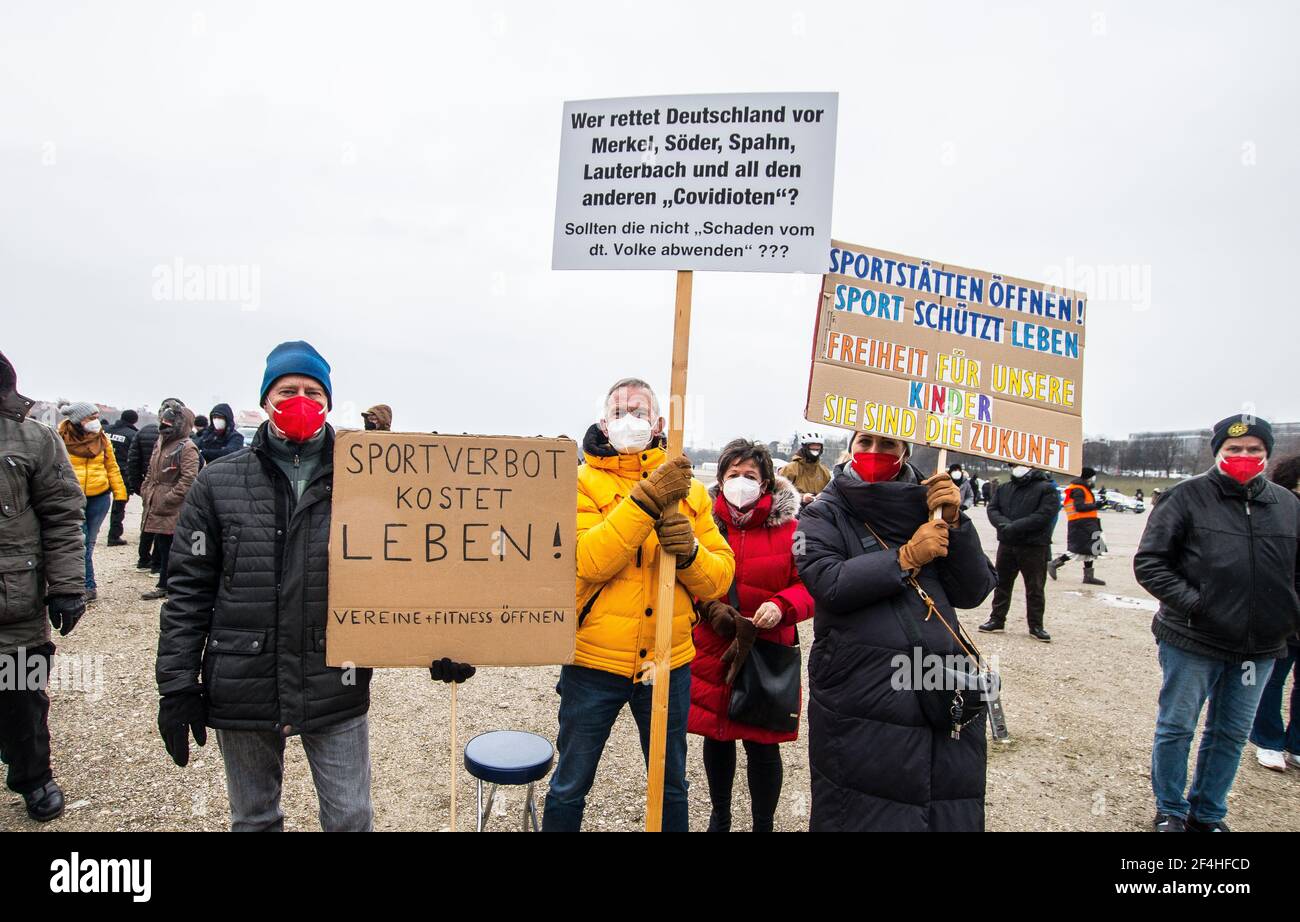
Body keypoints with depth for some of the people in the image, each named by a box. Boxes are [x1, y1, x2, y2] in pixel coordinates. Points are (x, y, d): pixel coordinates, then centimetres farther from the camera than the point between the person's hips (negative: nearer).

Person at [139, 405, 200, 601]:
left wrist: (168, 498, -20)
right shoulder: (160, 443, 16)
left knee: (171, 549, -3)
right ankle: (163, 586, 25)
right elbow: (151, 472, 25)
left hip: (173, 511, -9)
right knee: (161, 547, 16)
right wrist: (146, 491, 13)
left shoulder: (187, 447, -13)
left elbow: (188, 479, -21)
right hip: (156, 508, 9)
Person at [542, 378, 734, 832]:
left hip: (669, 663, 3)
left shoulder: (689, 489, 3)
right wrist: (646, 500, -28)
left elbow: (721, 575, 0)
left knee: (672, 786, 21)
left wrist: (689, 551, -21)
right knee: (569, 787, 16)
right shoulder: (583, 482, -6)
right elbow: (586, 562, -22)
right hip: (594, 662, -2)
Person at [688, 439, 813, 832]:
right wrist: (710, 608, -13)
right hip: (711, 649, 2)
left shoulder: (788, 526, -5)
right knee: (716, 737, 16)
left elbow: (809, 586, -4)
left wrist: (781, 606, -22)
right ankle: (720, 817, 40)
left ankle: (764, 825, 30)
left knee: (763, 744, 6)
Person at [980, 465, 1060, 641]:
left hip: (1034, 547, -5)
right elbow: (992, 509, 4)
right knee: (1002, 583, 12)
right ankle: (997, 619, 23)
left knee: (1035, 588, 3)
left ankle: (1036, 626, 14)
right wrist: (1004, 524, -17)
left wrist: (1015, 527, -22)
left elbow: (1044, 515, -17)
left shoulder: (1046, 488, -5)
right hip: (1007, 545, 5)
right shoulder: (1005, 489, 12)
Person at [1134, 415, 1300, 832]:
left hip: (1259, 648, 5)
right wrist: (1190, 602, -16)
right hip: (1192, 642, -4)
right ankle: (1170, 812, 26)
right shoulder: (1188, 497, -9)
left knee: (1231, 734, 16)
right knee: (1176, 729, 7)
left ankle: (1208, 814, 33)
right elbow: (1149, 562, -9)